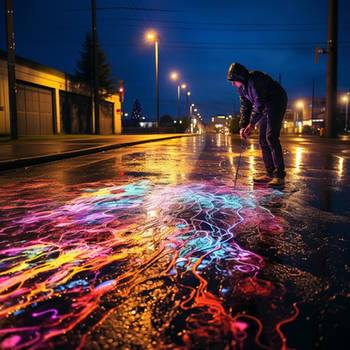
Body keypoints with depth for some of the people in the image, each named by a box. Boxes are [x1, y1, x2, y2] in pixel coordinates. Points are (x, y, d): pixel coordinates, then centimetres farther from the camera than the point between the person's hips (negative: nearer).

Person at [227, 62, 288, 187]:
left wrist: (251, 124, -24)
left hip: (276, 103, -9)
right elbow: (245, 106, 7)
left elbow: (259, 103, -26)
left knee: (271, 137, -19)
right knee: (263, 140, 4)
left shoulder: (255, 80, -25)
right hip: (264, 107, 9)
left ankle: (279, 176, -17)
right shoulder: (241, 86, 4)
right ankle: (270, 174, 9)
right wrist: (243, 126, -3)